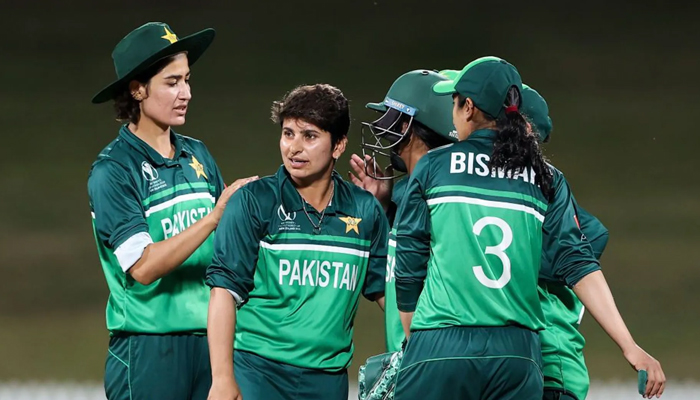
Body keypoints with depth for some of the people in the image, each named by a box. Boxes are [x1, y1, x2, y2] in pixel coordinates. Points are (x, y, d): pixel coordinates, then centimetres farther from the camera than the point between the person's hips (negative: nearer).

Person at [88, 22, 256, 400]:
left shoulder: (198, 156, 11)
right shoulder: (112, 170, -8)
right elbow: (142, 266, -18)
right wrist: (214, 216, -21)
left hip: (209, 339, 6)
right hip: (147, 350, -6)